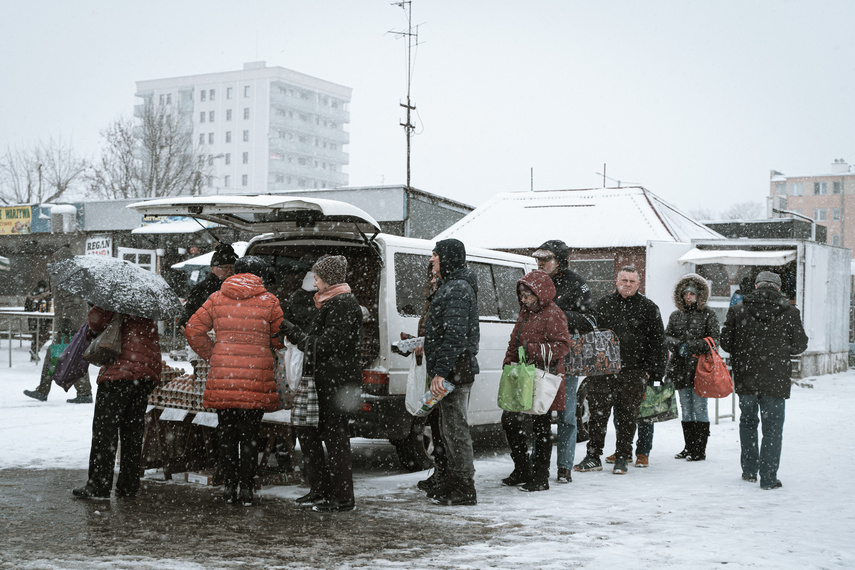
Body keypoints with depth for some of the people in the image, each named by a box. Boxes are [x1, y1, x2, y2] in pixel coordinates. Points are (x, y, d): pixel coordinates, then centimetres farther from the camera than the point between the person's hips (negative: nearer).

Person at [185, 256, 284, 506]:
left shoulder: (217, 298, 6)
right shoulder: (269, 301, 0)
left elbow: (194, 330, 4)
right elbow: (279, 339, 4)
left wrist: (210, 354, 14)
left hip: (223, 375, 2)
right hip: (256, 377, -1)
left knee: (227, 434, 12)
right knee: (250, 435, 7)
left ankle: (229, 486, 15)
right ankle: (245, 488, 7)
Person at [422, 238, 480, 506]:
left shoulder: (457, 289, -16)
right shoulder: (450, 286, 19)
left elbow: (454, 335, -23)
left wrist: (441, 371, -25)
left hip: (454, 370, -11)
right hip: (452, 370, 11)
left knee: (455, 428, -6)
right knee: (449, 428, 16)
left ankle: (464, 489, -1)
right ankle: (454, 483, 25)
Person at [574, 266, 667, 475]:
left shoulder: (648, 308, 4)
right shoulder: (603, 304, 11)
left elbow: (657, 342, 4)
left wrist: (653, 371, -3)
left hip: (633, 373, -2)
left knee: (627, 416, 4)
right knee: (598, 413, 1)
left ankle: (622, 458, 15)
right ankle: (593, 457, 10)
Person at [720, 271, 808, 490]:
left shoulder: (737, 309, -2)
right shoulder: (790, 313, -5)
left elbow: (726, 342, 0)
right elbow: (799, 346, 1)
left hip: (745, 379, 2)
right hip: (775, 380, -2)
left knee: (748, 422, 19)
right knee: (773, 428, 5)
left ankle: (749, 470, 23)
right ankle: (768, 478, 3)